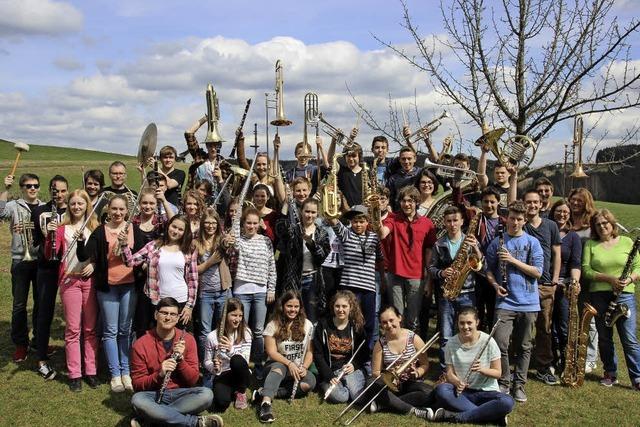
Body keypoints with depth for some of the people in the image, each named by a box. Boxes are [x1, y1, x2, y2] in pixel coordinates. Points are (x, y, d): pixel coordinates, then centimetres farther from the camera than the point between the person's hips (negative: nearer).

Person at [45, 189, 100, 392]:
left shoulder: (95, 227, 7)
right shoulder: (62, 228, 4)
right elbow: (49, 255, -4)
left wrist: (95, 264, -9)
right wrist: (50, 234, -19)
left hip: (90, 279, 1)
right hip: (70, 280, -1)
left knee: (91, 328, 6)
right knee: (73, 329, 1)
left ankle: (91, 371, 14)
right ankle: (74, 374, 8)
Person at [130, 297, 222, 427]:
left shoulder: (187, 339, -2)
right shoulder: (140, 345, -6)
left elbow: (193, 380, -2)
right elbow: (137, 384, -5)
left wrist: (180, 358, -18)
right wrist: (159, 374, -23)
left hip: (180, 393, 2)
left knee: (207, 394, -29)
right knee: (137, 400, -36)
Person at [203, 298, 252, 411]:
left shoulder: (245, 332, -5)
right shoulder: (212, 336, -7)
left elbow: (245, 360, -14)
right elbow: (207, 362, 2)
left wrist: (231, 349, -34)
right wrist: (214, 367, -22)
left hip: (241, 375, 1)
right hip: (221, 376, 0)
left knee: (237, 360, -35)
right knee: (221, 404, -32)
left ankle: (241, 392, -5)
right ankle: (232, 392, 8)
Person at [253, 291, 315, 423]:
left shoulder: (307, 325, 4)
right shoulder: (273, 325, -4)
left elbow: (310, 351, 4)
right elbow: (271, 352, -10)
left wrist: (304, 367, -15)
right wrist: (289, 364, -23)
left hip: (298, 369, 2)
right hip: (277, 365, -2)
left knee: (310, 381, -31)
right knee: (279, 367, -39)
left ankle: (266, 393, -33)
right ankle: (266, 403, -59)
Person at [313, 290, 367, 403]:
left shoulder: (357, 326, 4)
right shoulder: (323, 325, 0)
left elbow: (364, 353, 9)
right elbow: (318, 355, -3)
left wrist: (354, 365, -12)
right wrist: (329, 376, -14)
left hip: (352, 369, 2)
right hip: (329, 371, -2)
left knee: (357, 395, -27)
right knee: (339, 397, -30)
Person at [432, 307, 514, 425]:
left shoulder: (488, 341, -8)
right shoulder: (451, 343, -3)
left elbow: (498, 373, -4)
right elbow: (450, 373, -1)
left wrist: (482, 369, -24)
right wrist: (457, 382, -24)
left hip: (486, 392, -1)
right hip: (462, 391, 1)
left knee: (507, 402, -33)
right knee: (441, 390, -31)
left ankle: (457, 417, -27)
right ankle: (490, 415, -27)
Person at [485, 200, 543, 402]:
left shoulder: (532, 242, 4)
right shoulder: (497, 242, 7)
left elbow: (538, 272, -4)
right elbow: (489, 269, 12)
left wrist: (513, 260, -12)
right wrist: (495, 285, -7)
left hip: (528, 303, 1)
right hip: (505, 301, 0)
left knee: (523, 347, 8)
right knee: (501, 344, -11)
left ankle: (519, 385, 21)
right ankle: (504, 382, 7)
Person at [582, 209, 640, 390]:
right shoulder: (590, 244, 6)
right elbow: (586, 270, -3)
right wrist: (609, 278, -14)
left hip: (625, 295, -1)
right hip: (599, 296, 1)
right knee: (604, 338, 10)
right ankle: (610, 374, 23)